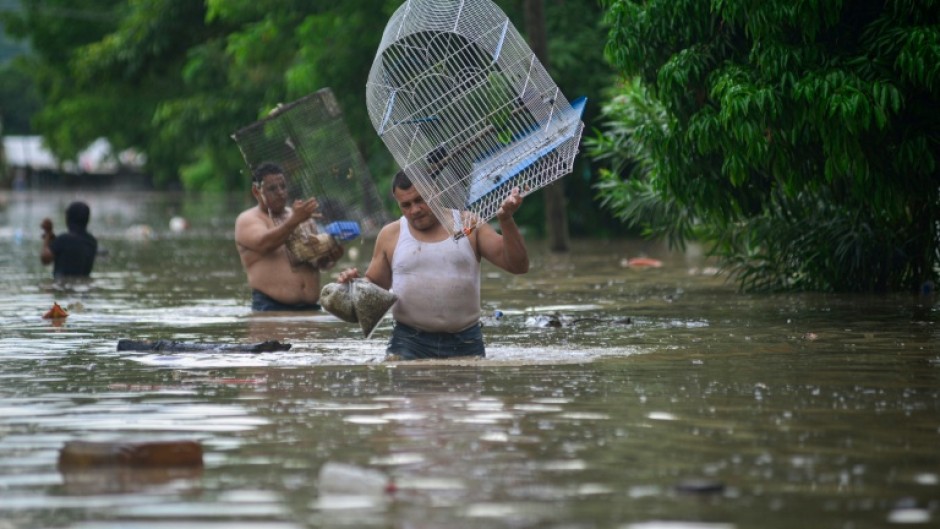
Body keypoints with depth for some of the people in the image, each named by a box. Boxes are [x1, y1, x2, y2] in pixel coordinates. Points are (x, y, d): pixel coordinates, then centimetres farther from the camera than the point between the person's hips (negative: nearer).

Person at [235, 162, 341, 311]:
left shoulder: (302, 217, 21)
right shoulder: (248, 220, 3)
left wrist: (332, 255, -5)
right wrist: (294, 220, -32)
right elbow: (264, 243, -19)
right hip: (271, 307, -5)